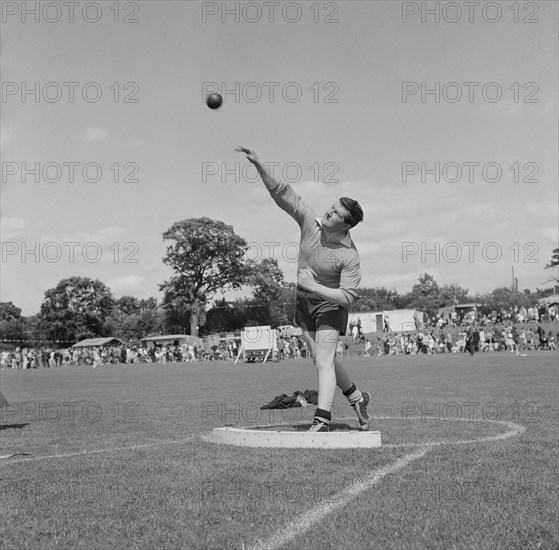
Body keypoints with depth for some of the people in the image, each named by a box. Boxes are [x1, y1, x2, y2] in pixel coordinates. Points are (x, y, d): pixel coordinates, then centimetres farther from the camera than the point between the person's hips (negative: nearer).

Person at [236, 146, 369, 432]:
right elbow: (282, 193, -16)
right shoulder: (310, 221, -14)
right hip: (303, 301, 6)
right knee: (321, 360, 15)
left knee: (324, 361, -16)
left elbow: (347, 296, -25)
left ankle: (322, 420, -20)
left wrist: (313, 286, -31)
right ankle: (357, 398, 33)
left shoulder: (350, 255, -26)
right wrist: (258, 165, -25)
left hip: (330, 305, -6)